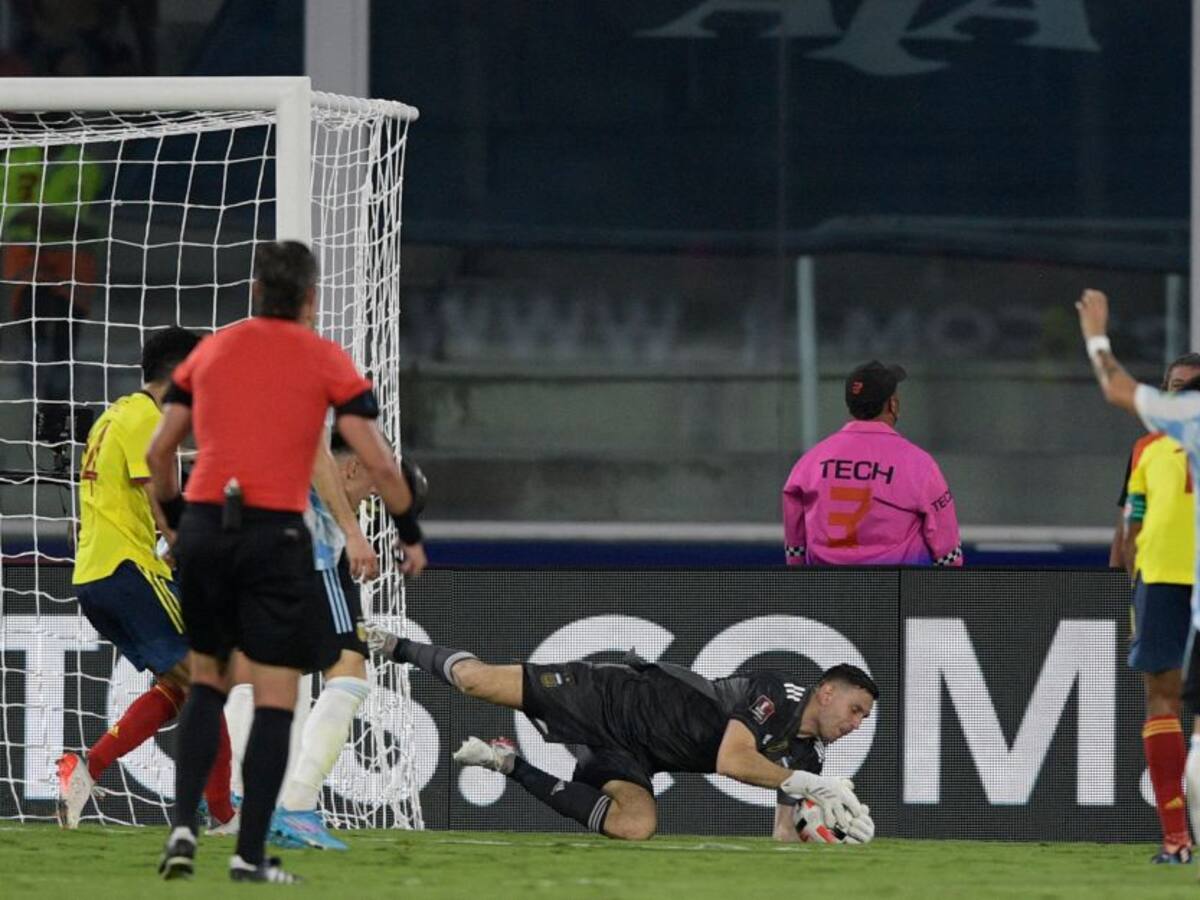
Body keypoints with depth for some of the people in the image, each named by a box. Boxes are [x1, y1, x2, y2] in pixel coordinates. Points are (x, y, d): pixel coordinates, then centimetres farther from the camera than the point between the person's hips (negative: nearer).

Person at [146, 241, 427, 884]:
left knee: (207, 683, 18)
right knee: (275, 703, 2)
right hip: (276, 535, -4)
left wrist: (176, 519, 29)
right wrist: (410, 535, 12)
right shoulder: (325, 359, 2)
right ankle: (250, 856, -2)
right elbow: (379, 464, -1)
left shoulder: (211, 350, 12)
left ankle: (183, 826, 3)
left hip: (204, 528, 4)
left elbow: (158, 453, 15)